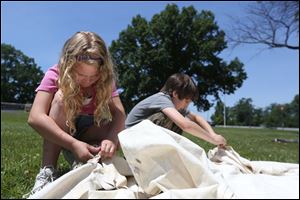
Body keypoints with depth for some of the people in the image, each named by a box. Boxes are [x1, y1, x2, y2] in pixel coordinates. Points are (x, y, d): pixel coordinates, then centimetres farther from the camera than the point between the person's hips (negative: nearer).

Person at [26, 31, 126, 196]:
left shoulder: (105, 79, -15)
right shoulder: (55, 74, -22)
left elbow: (119, 113, -24)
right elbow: (35, 117, -33)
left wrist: (111, 139, -45)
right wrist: (73, 144, -42)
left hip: (88, 132, 2)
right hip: (57, 134, -1)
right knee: (61, 96, -32)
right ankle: (47, 171, -31)